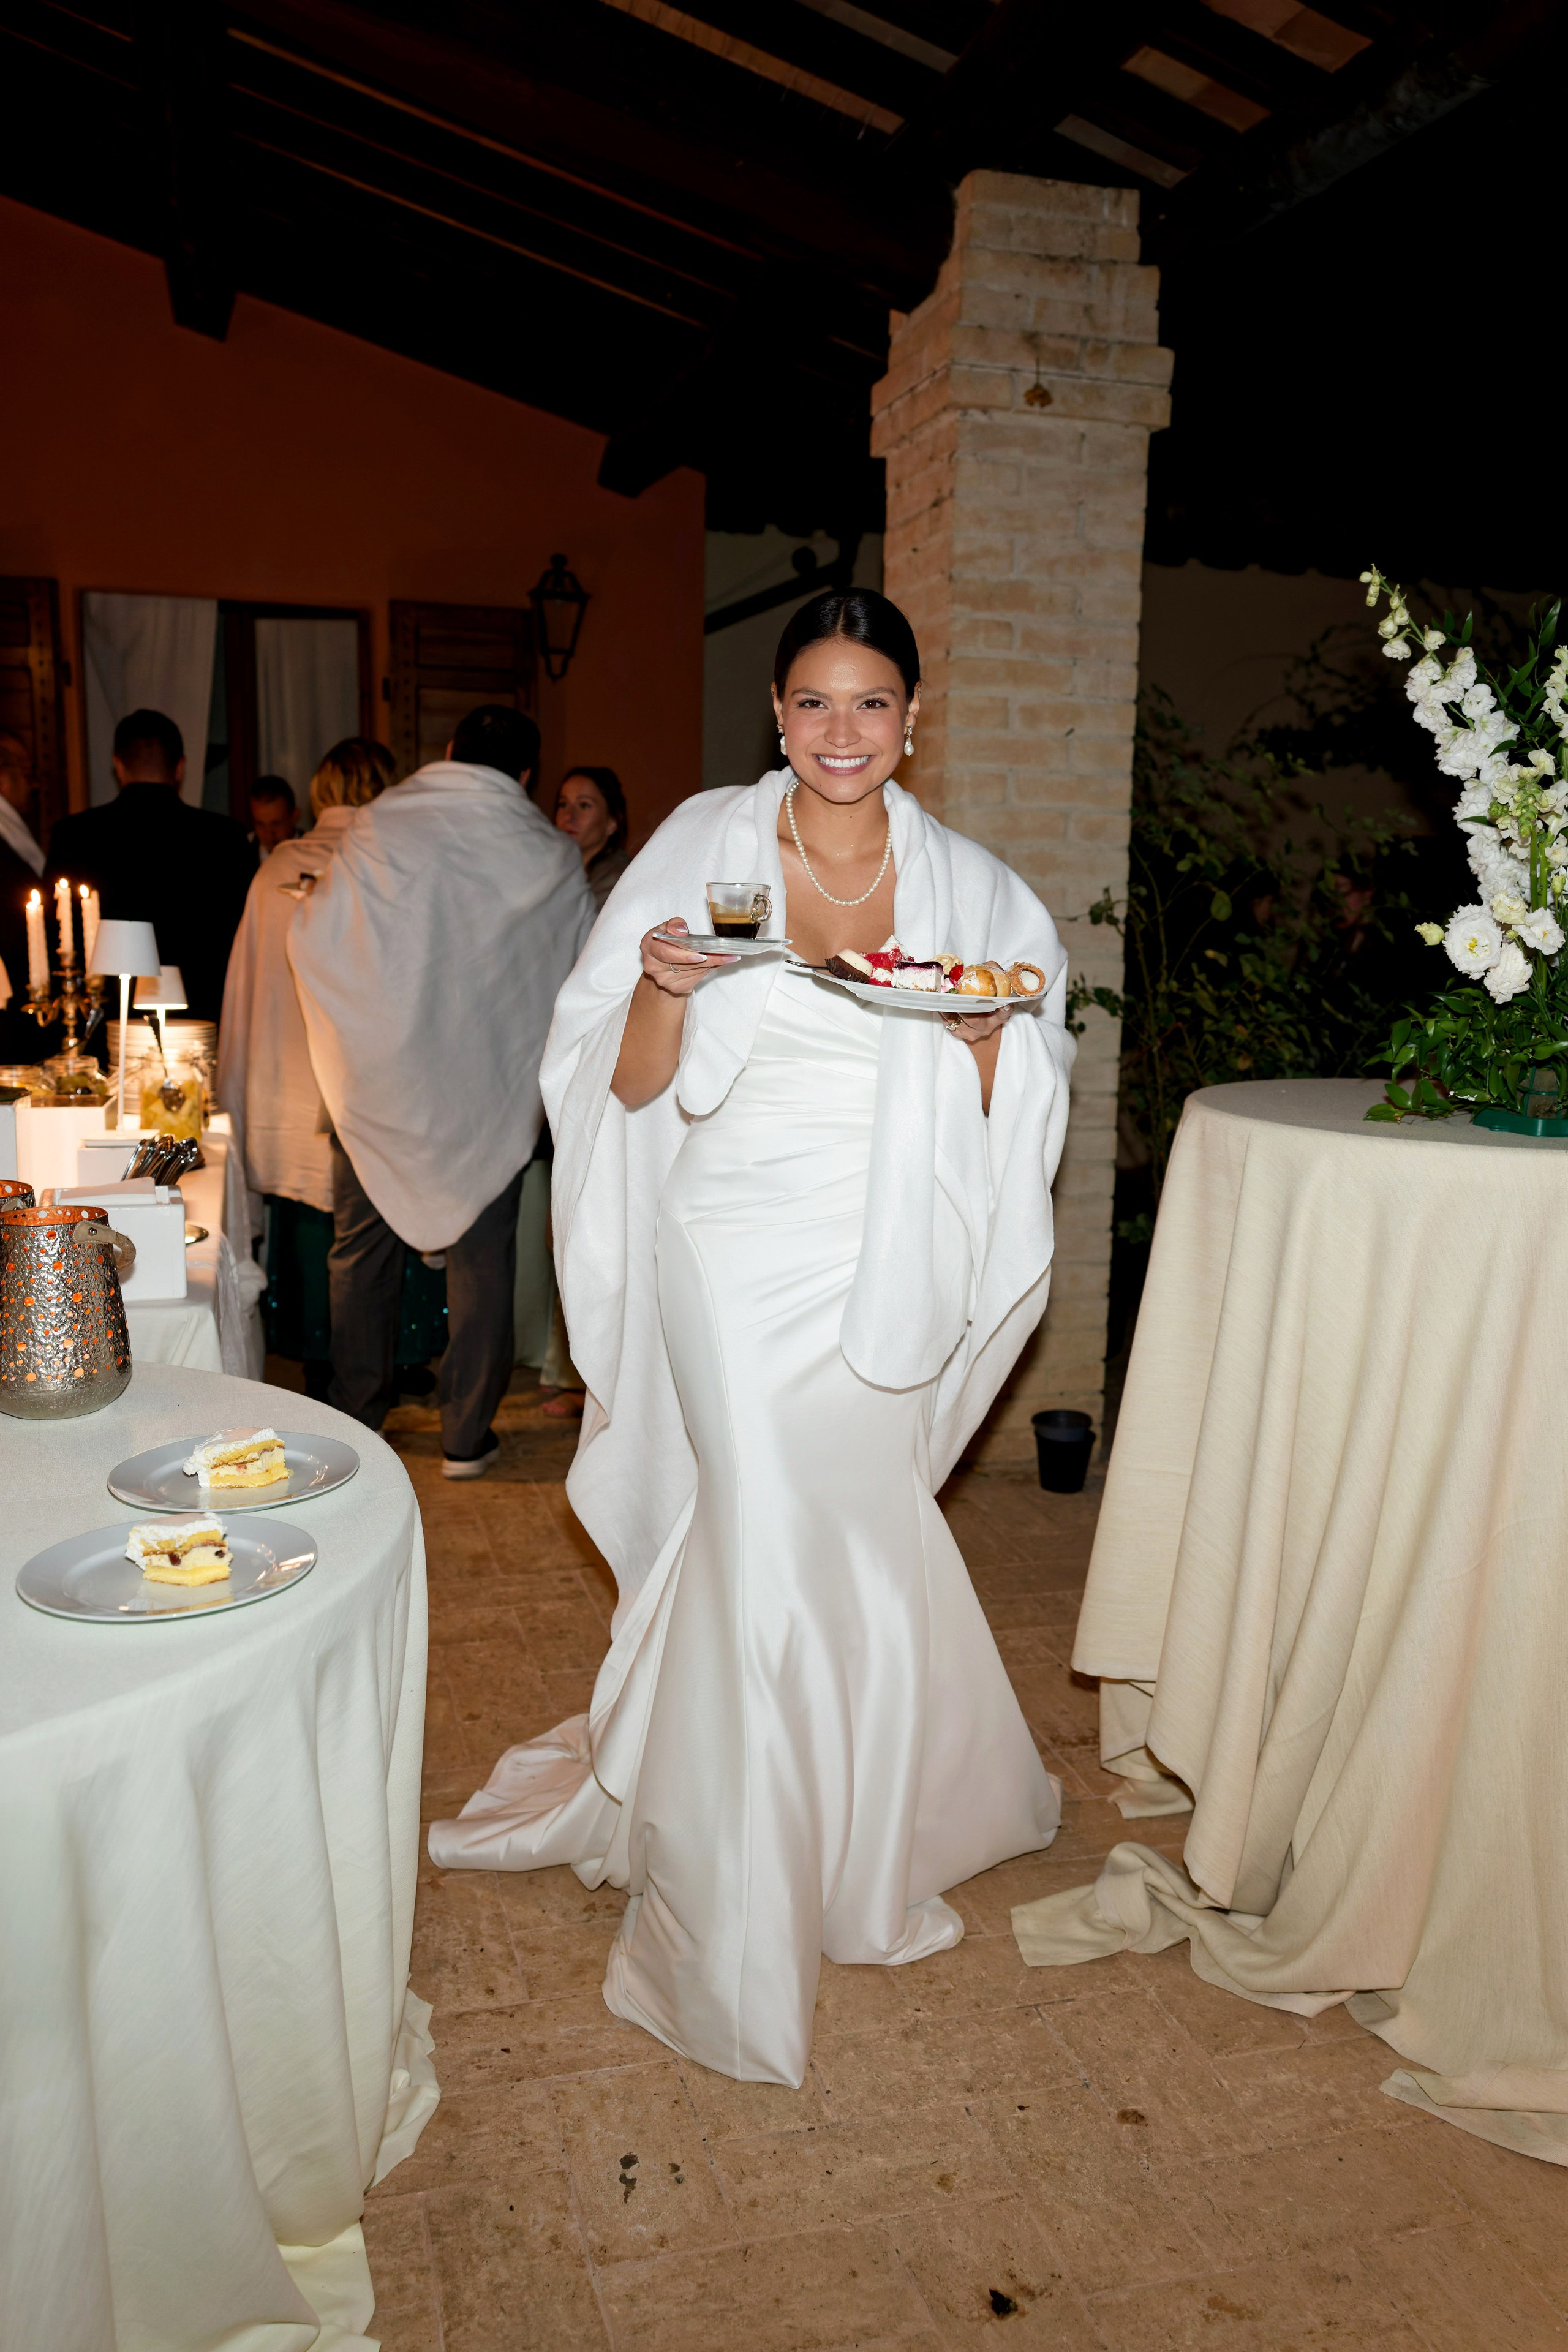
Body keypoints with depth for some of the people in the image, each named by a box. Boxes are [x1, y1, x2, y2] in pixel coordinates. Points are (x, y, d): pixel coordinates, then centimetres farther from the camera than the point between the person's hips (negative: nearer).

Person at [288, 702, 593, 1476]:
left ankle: (355, 1426, 27)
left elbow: (312, 938, -2)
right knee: (481, 1257, 11)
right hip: (490, 1086, 0)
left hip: (378, 1081, 1)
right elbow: (581, 974, 5)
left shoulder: (377, 826, -6)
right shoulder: (552, 855, -5)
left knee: (363, 1251, 15)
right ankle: (466, 1436, 18)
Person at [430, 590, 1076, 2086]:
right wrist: (664, 989, -22)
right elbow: (633, 1086, -2)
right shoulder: (705, 846, -2)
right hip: (738, 1248, -2)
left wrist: (987, 1035, -14)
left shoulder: (964, 883, 4)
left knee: (776, 1540, 12)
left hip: (877, 1263, 2)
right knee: (807, 1539, -2)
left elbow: (995, 1116, 7)